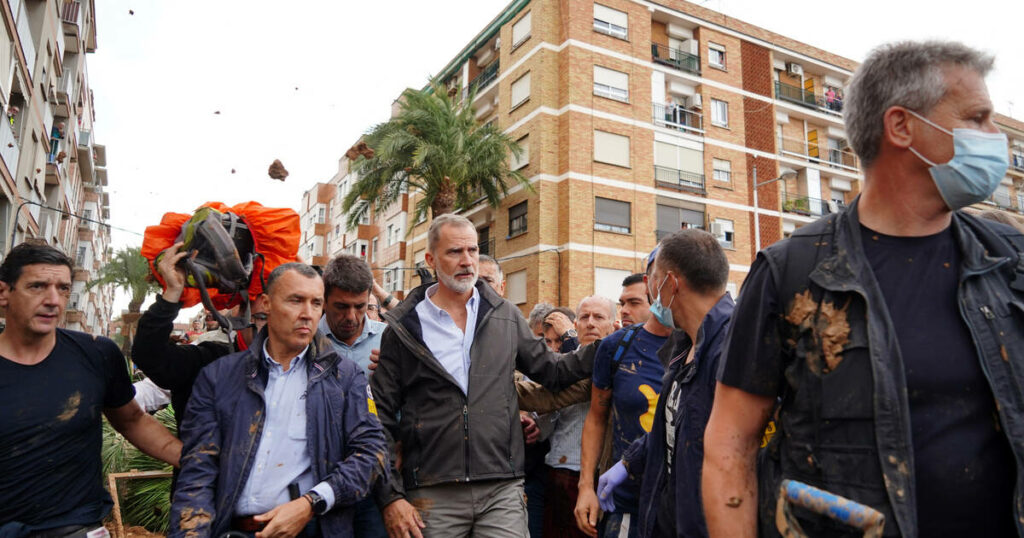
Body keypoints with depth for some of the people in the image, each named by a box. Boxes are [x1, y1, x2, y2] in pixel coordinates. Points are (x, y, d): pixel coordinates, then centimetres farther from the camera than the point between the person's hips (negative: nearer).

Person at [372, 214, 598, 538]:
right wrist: (390, 496, -3)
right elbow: (381, 417, 1)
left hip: (503, 490, 2)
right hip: (432, 497, -1)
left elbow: (550, 371, 15)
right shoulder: (402, 329, 0)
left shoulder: (505, 316, 8)